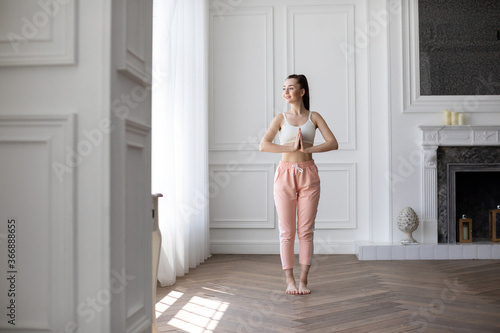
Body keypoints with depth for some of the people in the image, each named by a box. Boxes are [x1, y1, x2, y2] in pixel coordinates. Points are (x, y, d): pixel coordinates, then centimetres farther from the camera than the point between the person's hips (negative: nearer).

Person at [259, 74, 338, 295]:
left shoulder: (314, 117, 6)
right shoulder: (281, 118, 6)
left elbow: (333, 143, -5)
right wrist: (291, 147, -18)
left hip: (308, 175, 0)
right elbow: (263, 145, -8)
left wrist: (307, 148, -17)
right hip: (285, 174, 0)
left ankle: (303, 280, 10)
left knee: (306, 231, 2)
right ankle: (290, 281, 9)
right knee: (287, 231, 1)